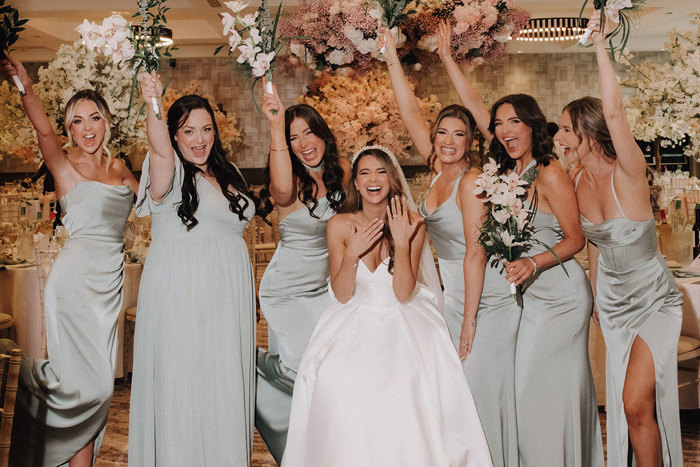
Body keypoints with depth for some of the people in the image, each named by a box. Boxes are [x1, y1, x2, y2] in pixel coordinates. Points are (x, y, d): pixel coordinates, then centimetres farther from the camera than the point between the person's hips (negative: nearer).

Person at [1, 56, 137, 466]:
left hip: (111, 279, 5)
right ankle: (35, 375, 25)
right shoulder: (65, 165, -4)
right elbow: (44, 131, -23)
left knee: (98, 383, 9)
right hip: (76, 276, -5)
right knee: (91, 384, -4)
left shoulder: (119, 168, 13)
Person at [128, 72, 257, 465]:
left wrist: (249, 290, 16)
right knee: (182, 384, 1)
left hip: (230, 295, 6)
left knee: (226, 385, 13)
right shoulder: (172, 172, -7)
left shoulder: (229, 175, 13)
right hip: (180, 295, -6)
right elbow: (160, 151, -32)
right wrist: (153, 106, -50)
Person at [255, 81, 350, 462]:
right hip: (288, 289, -6)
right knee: (300, 369, -15)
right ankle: (253, 363, 21)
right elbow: (281, 190, -45)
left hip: (326, 286, 6)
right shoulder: (291, 184, -19)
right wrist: (276, 127, -51)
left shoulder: (340, 171, 0)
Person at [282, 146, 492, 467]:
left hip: (402, 321, -1)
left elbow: (403, 294, -11)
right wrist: (352, 253, -21)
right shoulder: (340, 225, -4)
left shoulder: (411, 224, -6)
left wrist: (401, 242, -21)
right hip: (354, 322, 1)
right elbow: (342, 296, -5)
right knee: (334, 381, -23)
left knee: (406, 382, -26)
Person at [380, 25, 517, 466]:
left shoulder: (472, 179, -17)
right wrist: (392, 56, 4)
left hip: (488, 300, -8)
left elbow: (475, 251, -20)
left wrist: (469, 320, -19)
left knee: (481, 388, -1)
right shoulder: (441, 170, 3)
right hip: (454, 296, 8)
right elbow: (411, 114, 5)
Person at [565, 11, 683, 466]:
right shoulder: (579, 182, -2)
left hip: (655, 301, -6)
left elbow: (615, 112, -37)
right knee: (627, 405, 13)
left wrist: (599, 43, -33)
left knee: (637, 403, -11)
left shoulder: (628, 174, -20)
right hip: (612, 303, 6)